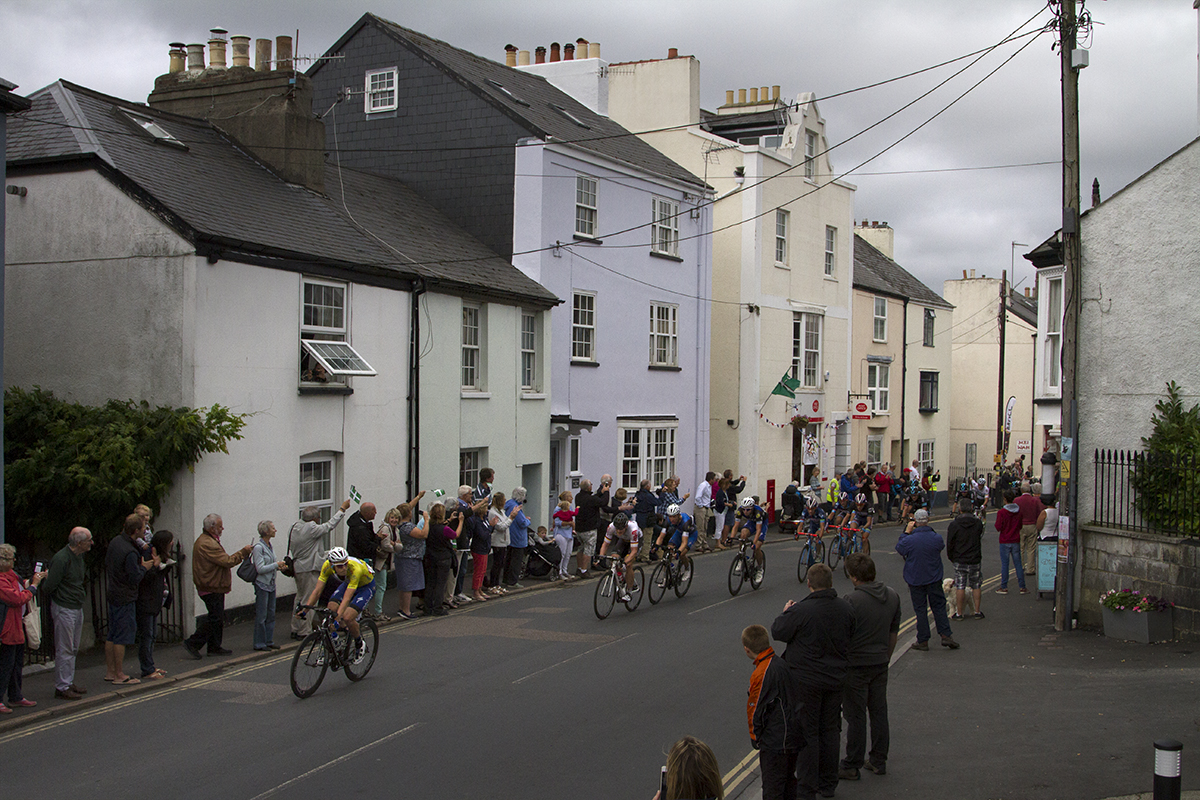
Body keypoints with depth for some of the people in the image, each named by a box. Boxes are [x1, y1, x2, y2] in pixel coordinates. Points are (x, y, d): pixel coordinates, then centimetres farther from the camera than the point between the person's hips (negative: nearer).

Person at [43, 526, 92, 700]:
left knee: (73, 649, 15)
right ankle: (62, 687, 3)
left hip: (77, 607, 9)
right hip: (64, 609, -9)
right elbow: (48, 587, -19)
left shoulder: (78, 556, 9)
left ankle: (69, 682, 23)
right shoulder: (61, 559, -21)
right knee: (64, 650, -3)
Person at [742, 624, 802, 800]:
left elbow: (756, 710, -16)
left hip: (774, 741, -8)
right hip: (794, 737, 8)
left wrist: (755, 737, 0)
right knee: (788, 780, 23)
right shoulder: (782, 663, 1)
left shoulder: (761, 674, -23)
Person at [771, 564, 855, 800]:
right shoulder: (845, 608, -4)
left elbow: (777, 632, -12)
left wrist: (785, 612, 7)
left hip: (807, 680, -5)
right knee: (830, 730, 17)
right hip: (836, 679, 5)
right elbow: (850, 636, 8)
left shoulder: (801, 610, -22)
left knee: (807, 733, 5)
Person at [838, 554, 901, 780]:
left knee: (856, 716, 2)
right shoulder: (892, 596, 1)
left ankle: (852, 766, 10)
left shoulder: (852, 600, -21)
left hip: (856, 665, -6)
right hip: (880, 663, 6)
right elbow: (894, 632, 11)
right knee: (879, 711, 15)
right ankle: (879, 761, 23)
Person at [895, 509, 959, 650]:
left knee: (920, 609, 6)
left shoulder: (909, 540, -20)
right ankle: (946, 635, 9)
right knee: (939, 606, 14)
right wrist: (928, 529, 9)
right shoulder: (937, 538, -12)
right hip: (934, 579, 2)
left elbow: (899, 548, 0)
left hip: (915, 579, -2)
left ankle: (923, 641, 10)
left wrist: (906, 532, 4)